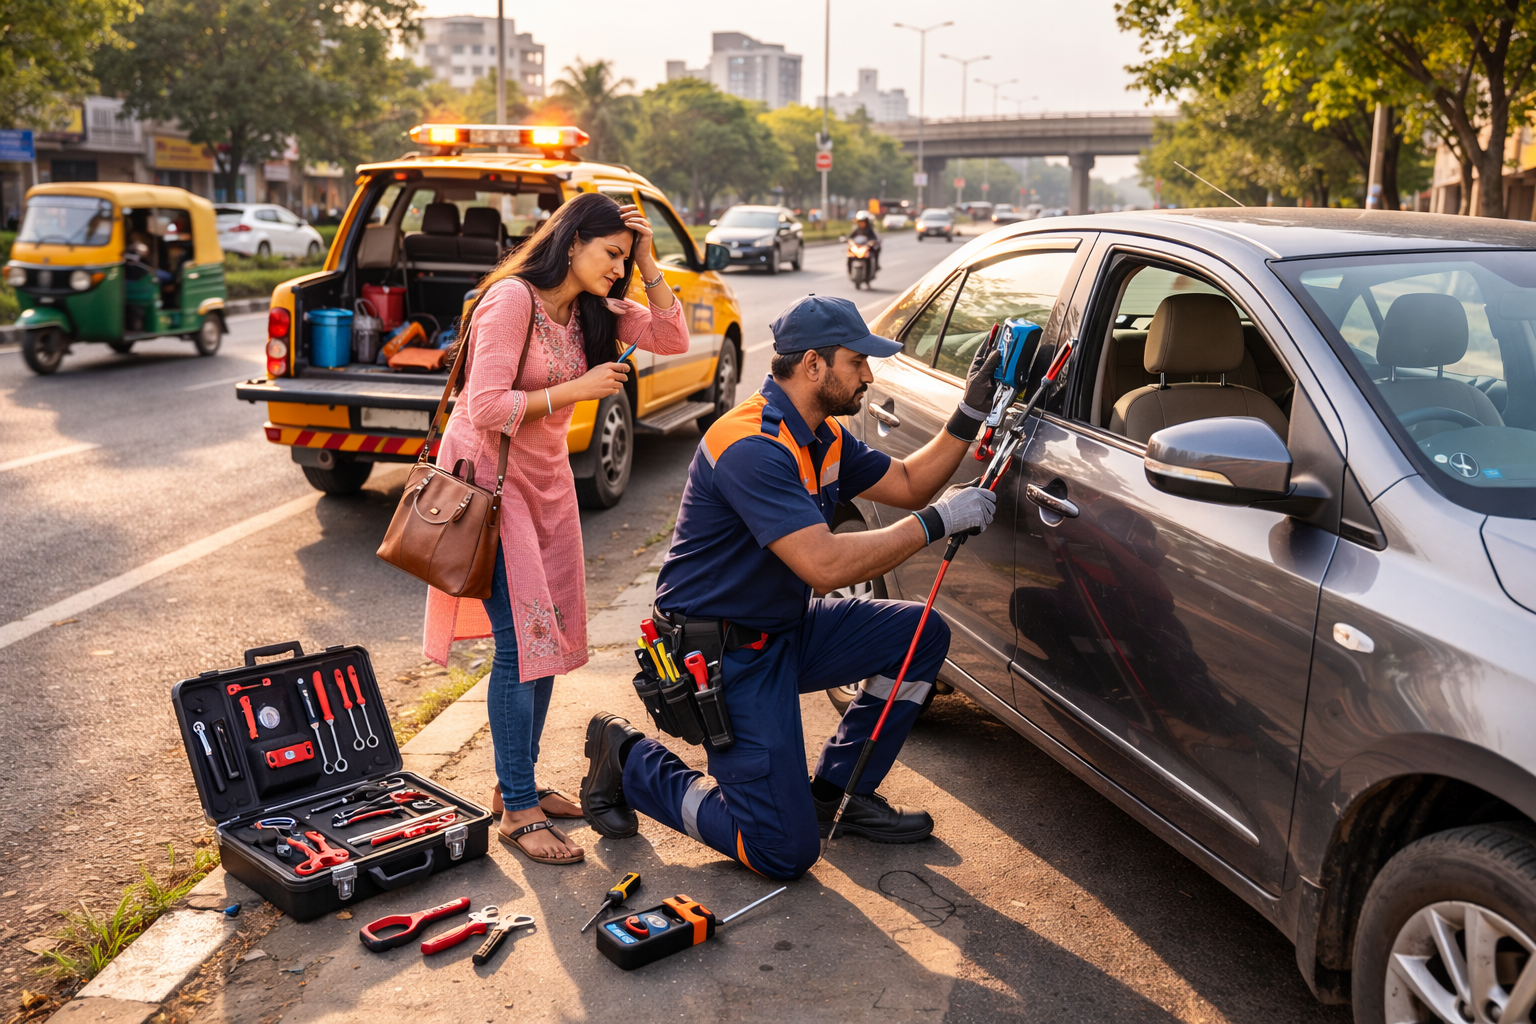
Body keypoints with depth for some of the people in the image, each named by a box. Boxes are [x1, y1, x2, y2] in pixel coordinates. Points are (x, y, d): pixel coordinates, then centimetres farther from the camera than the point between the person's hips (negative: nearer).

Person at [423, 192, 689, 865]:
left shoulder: (590, 310, 5)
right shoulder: (512, 299, -19)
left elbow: (673, 339, 0)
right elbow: (486, 407, -24)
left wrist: (648, 265, -7)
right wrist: (576, 389, -20)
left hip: (546, 479, 9)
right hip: (489, 477, -8)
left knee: (550, 635, 10)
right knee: (520, 644, -11)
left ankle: (519, 784, 23)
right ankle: (516, 812, 0)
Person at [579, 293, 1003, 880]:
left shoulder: (824, 436, 5)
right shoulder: (750, 446, -26)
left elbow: (908, 483, 16)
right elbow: (826, 564, -34)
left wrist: (970, 415, 3)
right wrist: (937, 521, -26)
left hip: (787, 631, 10)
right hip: (723, 655, -10)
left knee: (921, 634, 2)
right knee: (786, 850, -9)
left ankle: (838, 790, 14)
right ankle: (629, 762, 9)